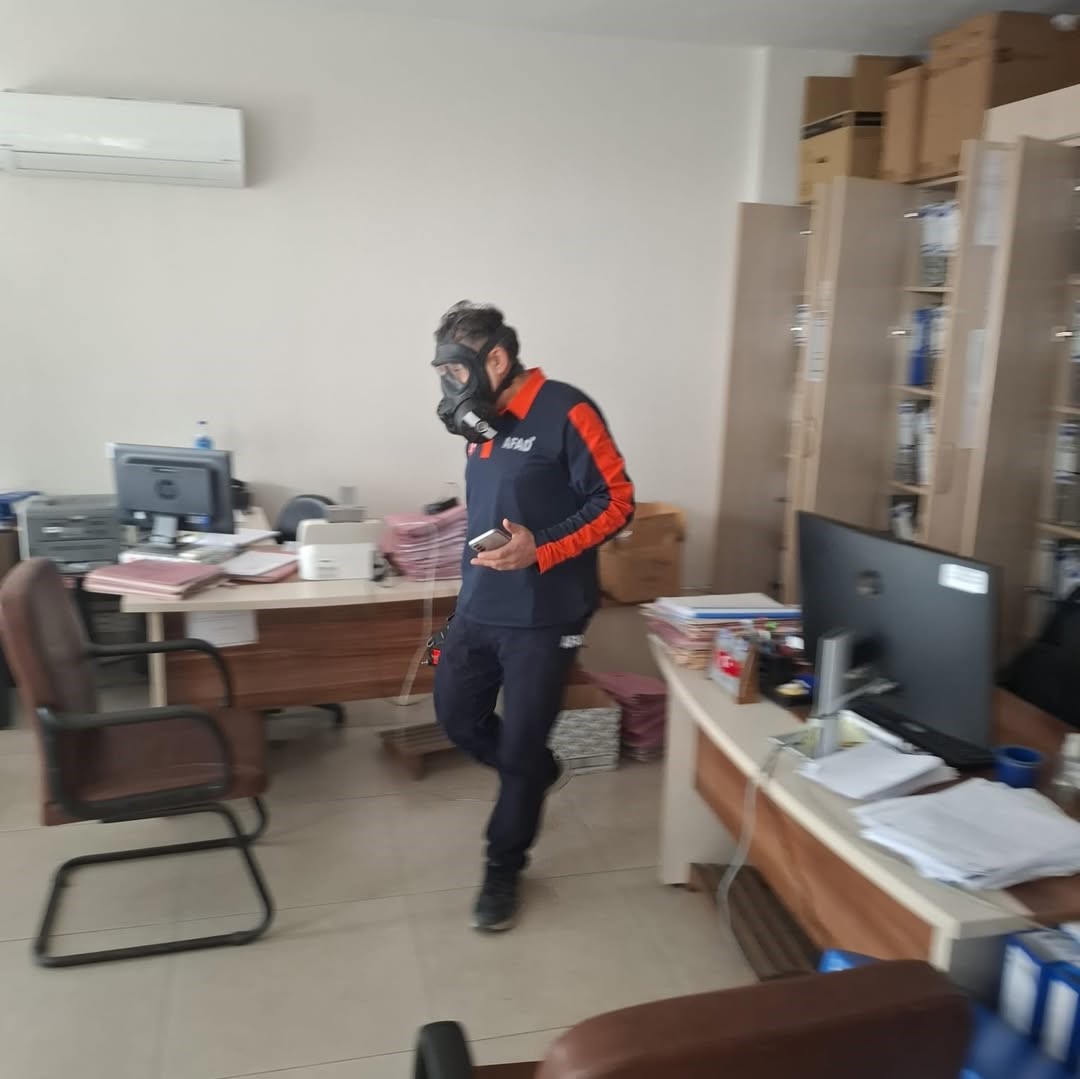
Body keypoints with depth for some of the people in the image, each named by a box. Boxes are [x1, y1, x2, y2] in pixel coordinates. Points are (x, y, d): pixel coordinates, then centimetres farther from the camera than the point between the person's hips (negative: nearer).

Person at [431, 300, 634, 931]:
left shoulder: (565, 413, -14)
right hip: (478, 608, 8)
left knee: (520, 749, 3)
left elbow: (617, 502, -14)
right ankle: (539, 774, 41)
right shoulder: (485, 424, 9)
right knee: (457, 718, 13)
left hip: (543, 617, -7)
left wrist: (540, 552, -24)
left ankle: (504, 872, 24)